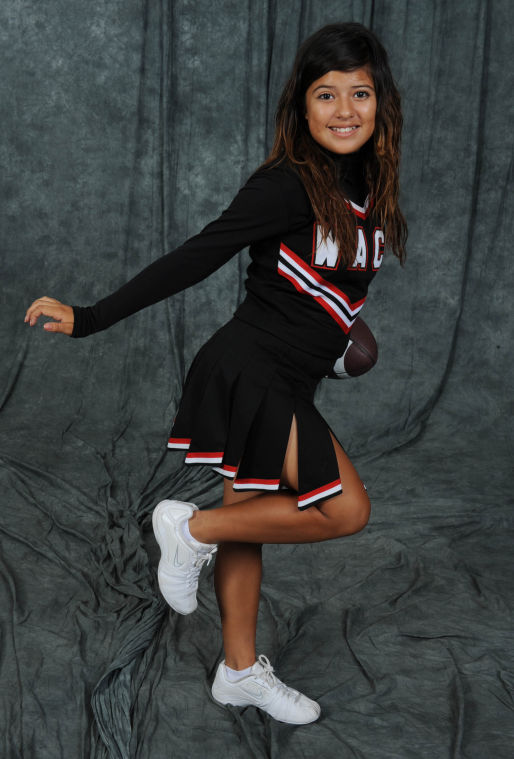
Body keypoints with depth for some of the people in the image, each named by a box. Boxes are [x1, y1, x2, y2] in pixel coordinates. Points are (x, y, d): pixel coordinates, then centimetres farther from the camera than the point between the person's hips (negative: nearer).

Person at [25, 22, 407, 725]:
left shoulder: (368, 182, 5)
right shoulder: (286, 184, -19)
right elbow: (194, 259, -19)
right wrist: (92, 318, -17)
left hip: (287, 382, 8)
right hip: (251, 370, -8)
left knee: (249, 515, 15)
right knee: (346, 509, -8)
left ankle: (241, 671, 30)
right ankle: (191, 528, 6)